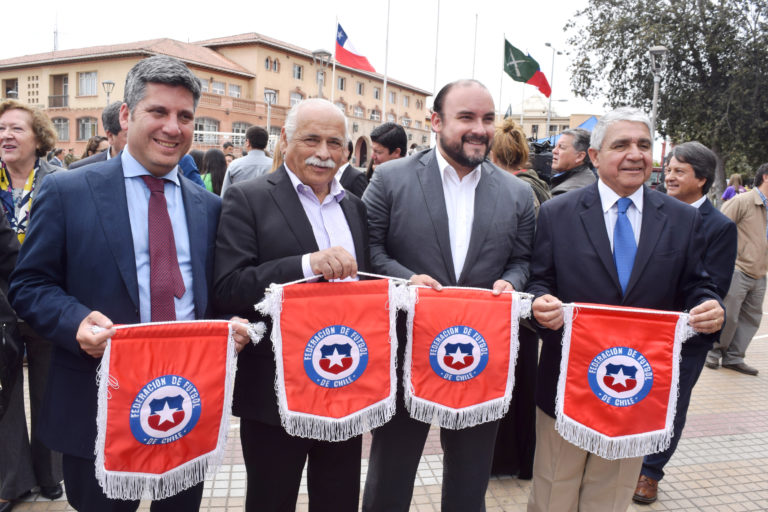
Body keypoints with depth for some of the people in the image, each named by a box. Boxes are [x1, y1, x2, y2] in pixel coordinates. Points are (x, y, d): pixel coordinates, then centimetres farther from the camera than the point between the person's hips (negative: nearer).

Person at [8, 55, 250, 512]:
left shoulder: (210, 207, 8)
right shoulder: (67, 192, -2)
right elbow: (29, 285, -1)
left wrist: (232, 325, -9)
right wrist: (77, 320, -21)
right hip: (99, 405, -3)